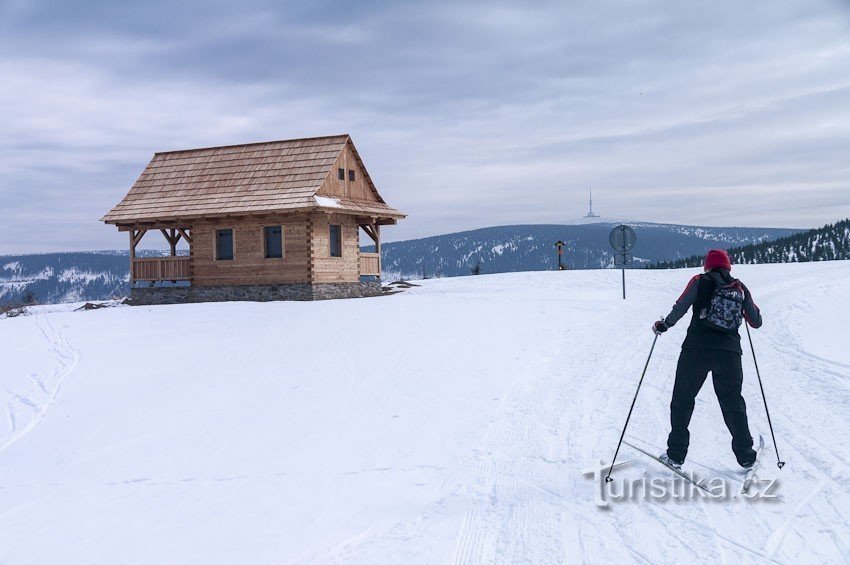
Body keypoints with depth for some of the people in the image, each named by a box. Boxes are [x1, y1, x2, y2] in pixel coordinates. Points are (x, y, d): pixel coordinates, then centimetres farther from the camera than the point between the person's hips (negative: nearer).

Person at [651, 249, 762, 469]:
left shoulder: (700, 282, 1)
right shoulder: (740, 288, 10)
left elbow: (681, 308, -10)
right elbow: (756, 322, 13)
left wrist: (664, 325, 6)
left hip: (696, 349, -2)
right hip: (729, 353, 3)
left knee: (682, 400, 9)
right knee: (733, 404, 16)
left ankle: (676, 455, 11)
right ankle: (745, 456, 21)